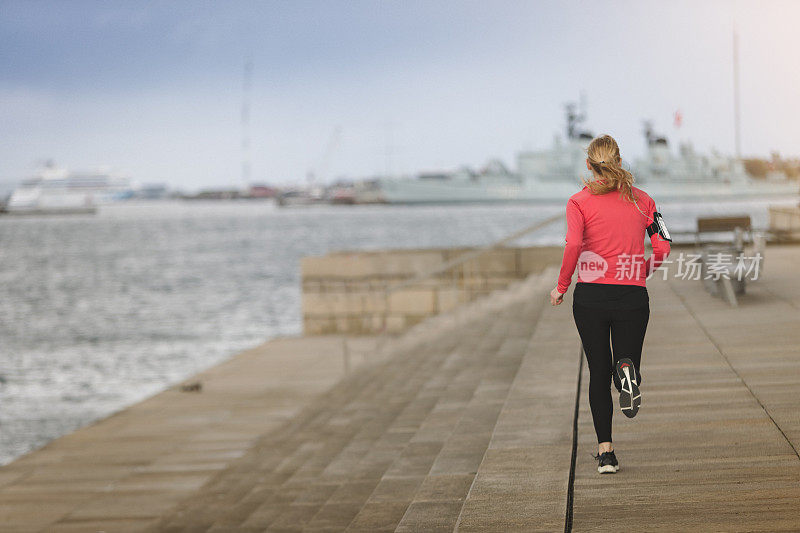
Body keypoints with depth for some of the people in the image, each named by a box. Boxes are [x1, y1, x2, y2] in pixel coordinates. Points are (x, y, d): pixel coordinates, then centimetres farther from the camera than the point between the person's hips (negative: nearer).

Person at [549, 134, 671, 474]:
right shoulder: (641, 200, 6)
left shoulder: (580, 201, -2)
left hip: (591, 296, -1)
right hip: (633, 296, 1)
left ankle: (605, 451, 2)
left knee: (598, 374, 10)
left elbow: (573, 245, -17)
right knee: (625, 361, 14)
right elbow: (662, 247, 0)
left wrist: (561, 287, -5)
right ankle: (627, 371, -25)